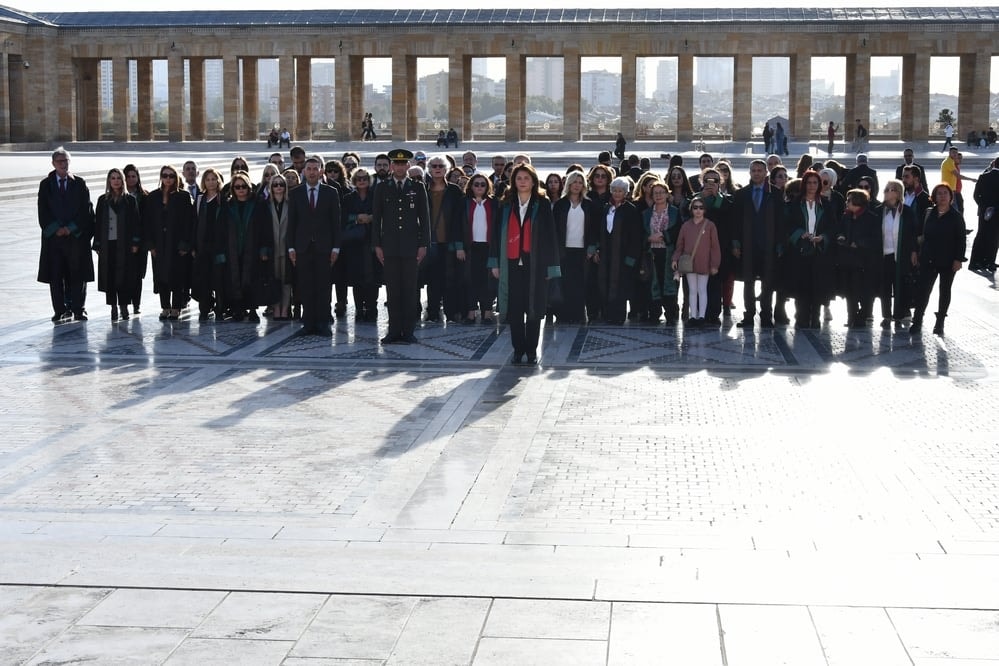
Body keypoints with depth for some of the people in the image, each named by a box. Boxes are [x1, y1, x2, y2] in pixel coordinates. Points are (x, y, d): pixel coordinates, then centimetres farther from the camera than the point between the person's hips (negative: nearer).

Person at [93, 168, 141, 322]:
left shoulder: (129, 200, 3)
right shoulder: (103, 200, 9)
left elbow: (135, 222, 2)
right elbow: (98, 223, 9)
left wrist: (135, 243, -6)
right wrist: (97, 245, 3)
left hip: (124, 244, -2)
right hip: (107, 244, 2)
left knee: (124, 276, -2)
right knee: (109, 276, 1)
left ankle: (124, 305, 5)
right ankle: (114, 307, 6)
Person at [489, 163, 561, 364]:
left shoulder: (542, 205, 2)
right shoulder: (506, 206, 8)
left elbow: (550, 235, 1)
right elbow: (497, 233, 9)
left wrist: (550, 266, -3)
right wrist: (495, 263, 3)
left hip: (535, 264, -2)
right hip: (512, 264, 2)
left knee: (534, 309, 1)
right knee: (514, 309, 1)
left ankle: (531, 350, 10)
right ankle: (518, 350, 9)